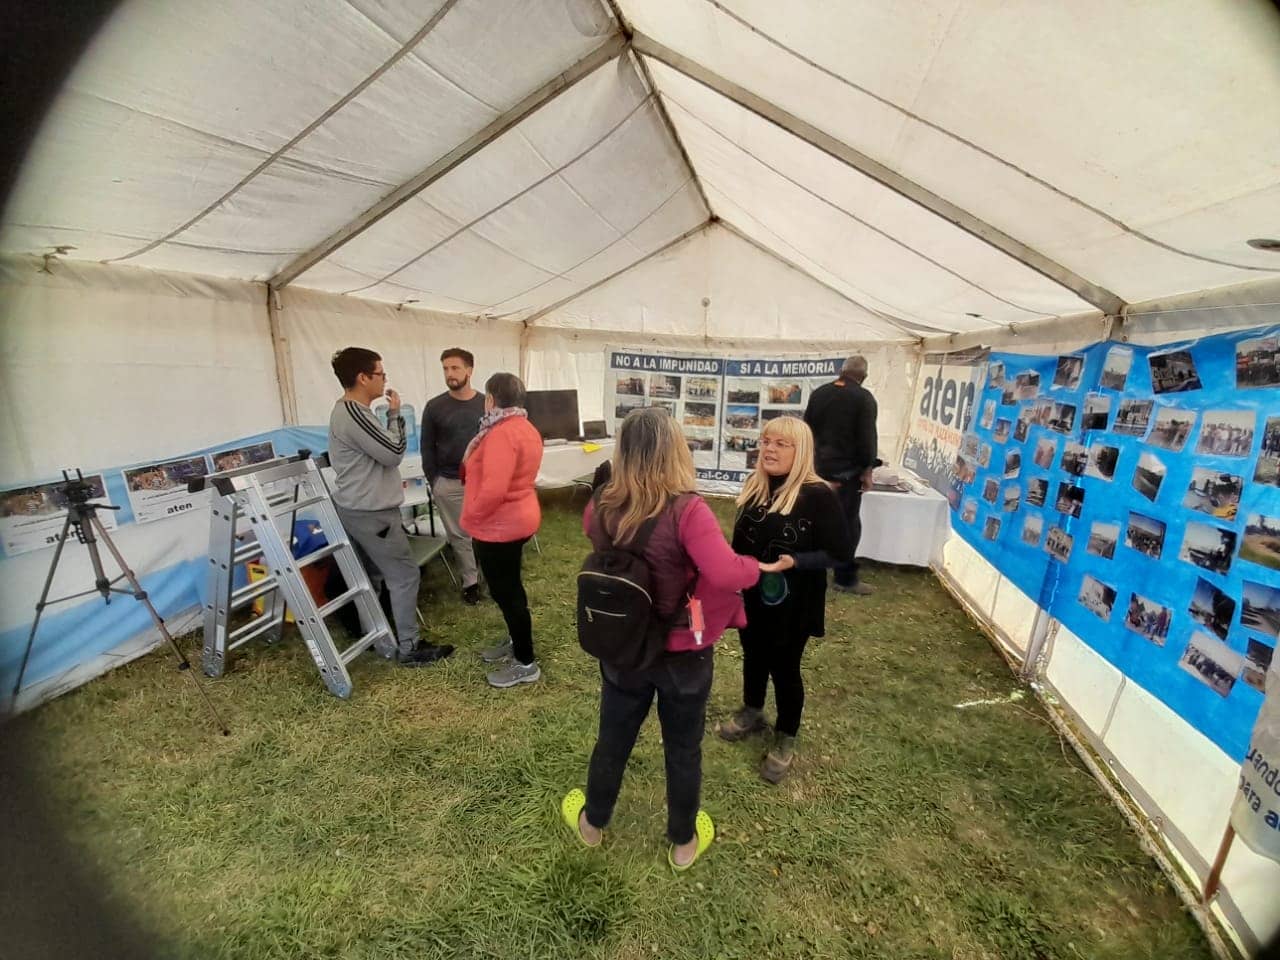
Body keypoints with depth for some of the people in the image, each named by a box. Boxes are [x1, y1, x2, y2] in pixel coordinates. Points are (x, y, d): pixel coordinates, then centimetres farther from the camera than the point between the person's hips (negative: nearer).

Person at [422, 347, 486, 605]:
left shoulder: (486, 404, 0)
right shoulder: (434, 407, 0)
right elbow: (427, 448, 4)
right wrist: (434, 482, 2)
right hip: (449, 484, 0)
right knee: (459, 535, 7)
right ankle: (470, 581, 21)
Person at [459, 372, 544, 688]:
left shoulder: (502, 433, -25)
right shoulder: (526, 428, 8)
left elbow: (493, 489, -32)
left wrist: (472, 515, -17)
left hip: (499, 525, -10)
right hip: (518, 517, 10)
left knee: (504, 591, 2)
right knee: (508, 586, 22)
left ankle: (526, 663, 14)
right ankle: (516, 641, 39)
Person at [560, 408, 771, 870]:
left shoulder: (601, 507, -12)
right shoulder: (687, 509, -27)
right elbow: (725, 574, -35)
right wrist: (756, 567, -17)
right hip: (682, 652, -3)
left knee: (612, 739, 26)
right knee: (683, 750, 21)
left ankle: (592, 822, 51)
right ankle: (683, 842, 45)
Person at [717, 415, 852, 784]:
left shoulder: (817, 495, -21)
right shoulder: (755, 485, -1)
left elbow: (841, 552, -17)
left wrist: (794, 562, -30)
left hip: (792, 601, -6)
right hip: (753, 594, 6)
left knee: (784, 667, 11)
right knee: (753, 655, 23)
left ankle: (786, 739, 36)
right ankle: (752, 714, 49)